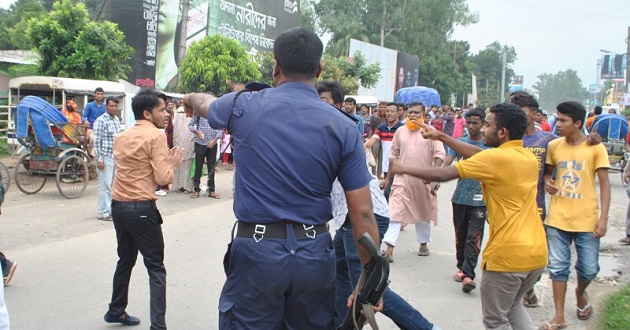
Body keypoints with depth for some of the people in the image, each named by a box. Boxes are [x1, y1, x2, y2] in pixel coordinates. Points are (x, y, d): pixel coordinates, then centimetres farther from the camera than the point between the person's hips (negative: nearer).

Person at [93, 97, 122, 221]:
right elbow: (97, 141, -13)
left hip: (116, 157, 7)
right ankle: (103, 212, 2)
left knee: (113, 184, 12)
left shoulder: (117, 120, 13)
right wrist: (99, 159, -17)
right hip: (106, 157, -7)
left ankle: (110, 209, 21)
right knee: (105, 185, -4)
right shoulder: (101, 120, -10)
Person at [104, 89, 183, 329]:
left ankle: (116, 311, 36)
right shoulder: (156, 135, -10)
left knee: (125, 261, 23)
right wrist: (173, 164, 3)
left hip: (118, 206, 8)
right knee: (156, 268, -1)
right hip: (142, 208, -8)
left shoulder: (122, 136, 13)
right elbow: (163, 178, -16)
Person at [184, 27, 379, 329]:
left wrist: (190, 98, 46)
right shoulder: (343, 127, -3)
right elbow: (363, 215, -5)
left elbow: (205, 104, 22)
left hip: (256, 251, -1)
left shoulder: (244, 107, -4)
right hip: (315, 254, 2)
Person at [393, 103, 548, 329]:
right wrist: (441, 137, 17)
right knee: (512, 306, 27)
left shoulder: (495, 158, -14)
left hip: (508, 254, -8)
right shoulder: (529, 157, 8)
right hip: (537, 252, 8)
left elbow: (442, 175, -10)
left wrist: (404, 168, 3)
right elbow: (479, 155, 15)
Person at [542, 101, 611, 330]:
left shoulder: (595, 147, -6)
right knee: (558, 267, 4)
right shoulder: (553, 146, 2)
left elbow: (605, 184, -4)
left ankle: (580, 293, 40)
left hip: (586, 219, -2)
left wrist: (603, 217, -10)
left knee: (589, 268, 6)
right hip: (558, 217, 2)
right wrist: (547, 182, -6)